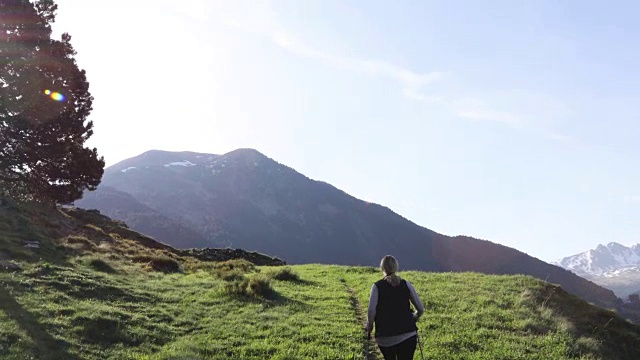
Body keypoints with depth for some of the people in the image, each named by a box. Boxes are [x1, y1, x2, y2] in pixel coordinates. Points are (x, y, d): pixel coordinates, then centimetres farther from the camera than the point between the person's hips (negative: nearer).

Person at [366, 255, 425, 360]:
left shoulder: (377, 286, -2)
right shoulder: (406, 284, 4)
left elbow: (371, 311, -12)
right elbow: (420, 309, 6)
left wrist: (369, 326, 6)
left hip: (385, 338, 0)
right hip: (407, 335, 0)